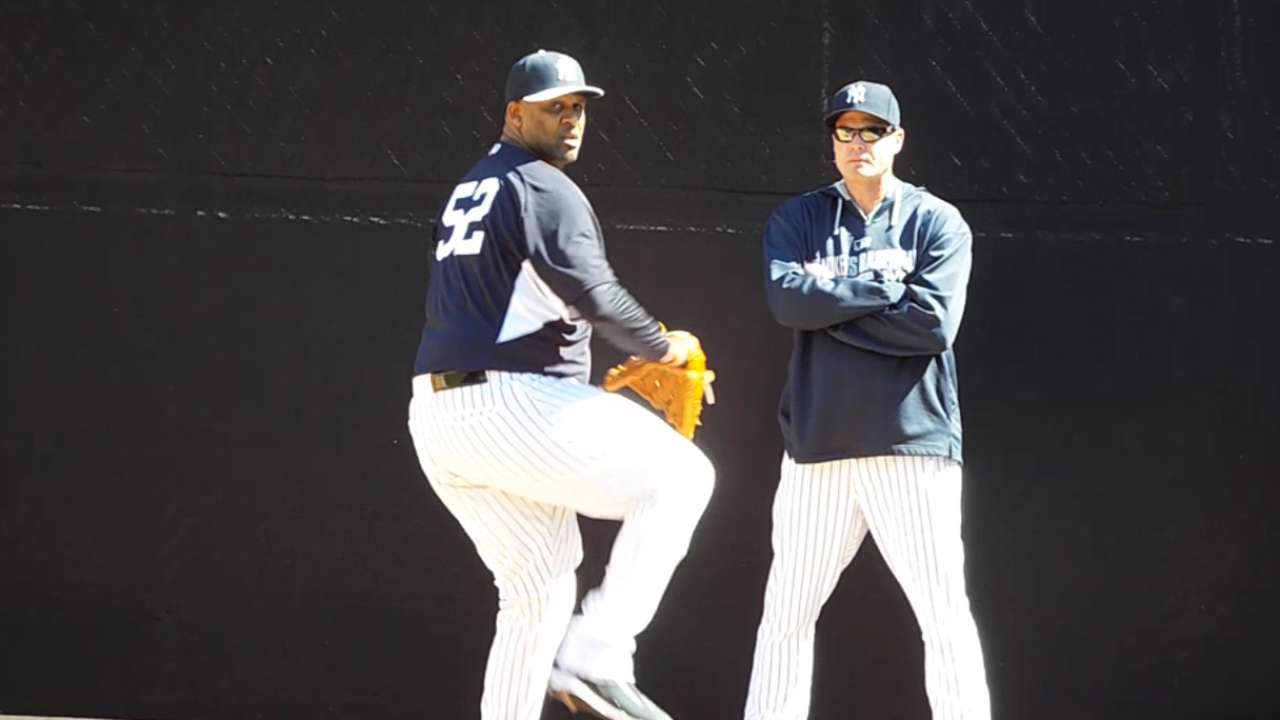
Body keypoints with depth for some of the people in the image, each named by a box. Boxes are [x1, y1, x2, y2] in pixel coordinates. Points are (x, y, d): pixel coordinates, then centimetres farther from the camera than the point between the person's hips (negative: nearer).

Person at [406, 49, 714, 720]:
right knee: (679, 477, -3)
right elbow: (594, 295, -17)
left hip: (437, 414, 9)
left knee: (538, 589, 17)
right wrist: (663, 346, 0)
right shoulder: (542, 188, -5)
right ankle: (596, 654, -12)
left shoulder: (467, 193, 24)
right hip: (512, 407, -9)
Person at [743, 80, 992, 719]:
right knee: (786, 613, 8)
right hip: (818, 445, 2)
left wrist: (832, 302, -8)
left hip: (913, 444, -2)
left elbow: (934, 324, -12)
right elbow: (787, 299, -10)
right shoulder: (798, 219, 9)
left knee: (945, 615, -4)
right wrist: (886, 282, -11)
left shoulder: (938, 223, 3)